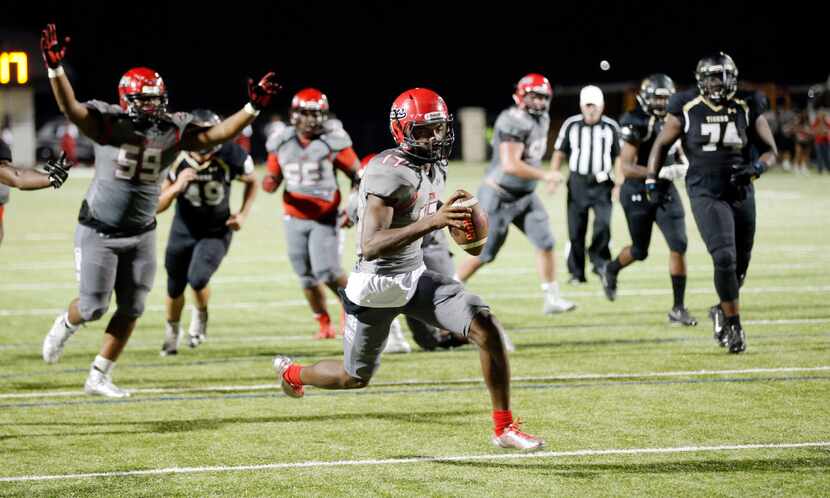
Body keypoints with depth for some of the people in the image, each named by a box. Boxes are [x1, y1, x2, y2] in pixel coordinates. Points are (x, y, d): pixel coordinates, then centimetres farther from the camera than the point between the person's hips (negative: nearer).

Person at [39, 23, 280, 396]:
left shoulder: (173, 130, -5)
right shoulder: (108, 123, -16)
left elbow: (216, 135, -7)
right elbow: (70, 108, -30)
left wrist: (253, 108, -18)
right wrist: (55, 68, -46)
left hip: (141, 235, 4)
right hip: (99, 232, -4)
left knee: (130, 309, 5)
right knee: (94, 306, -3)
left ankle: (99, 378, 17)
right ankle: (64, 326, 34)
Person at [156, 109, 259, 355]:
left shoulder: (230, 156, -23)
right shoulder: (177, 160, -23)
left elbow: (252, 182, 2)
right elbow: (157, 207, -17)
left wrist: (243, 214, -9)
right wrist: (176, 186, -34)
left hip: (216, 233, -1)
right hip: (183, 231, 2)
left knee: (198, 278, -24)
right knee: (175, 289, 13)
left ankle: (200, 315, 11)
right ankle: (172, 333, 43)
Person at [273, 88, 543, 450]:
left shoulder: (432, 167, 2)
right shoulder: (388, 172, -26)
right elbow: (370, 246, -35)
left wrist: (449, 216, 3)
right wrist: (432, 221, -43)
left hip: (415, 277, 7)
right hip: (377, 288, -7)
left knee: (486, 326, -14)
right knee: (355, 376, 13)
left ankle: (504, 428, -7)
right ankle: (292, 373, 47)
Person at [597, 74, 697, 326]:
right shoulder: (635, 124, -16)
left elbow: (679, 152, 21)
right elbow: (627, 168, -20)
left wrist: (683, 166, -3)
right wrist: (660, 172, -31)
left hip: (666, 192, 5)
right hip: (638, 194, -5)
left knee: (678, 245, -8)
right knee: (640, 251, 10)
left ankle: (678, 308, -1)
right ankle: (610, 270, 45)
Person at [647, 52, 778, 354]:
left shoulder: (747, 108, -1)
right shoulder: (687, 109, -4)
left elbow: (771, 151, 4)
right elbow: (661, 145, 9)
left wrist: (756, 167, -17)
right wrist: (652, 182, 4)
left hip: (741, 193, 3)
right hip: (705, 194, -3)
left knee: (740, 263, 12)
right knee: (724, 258, -19)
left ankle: (723, 311, 38)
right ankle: (733, 324, -7)